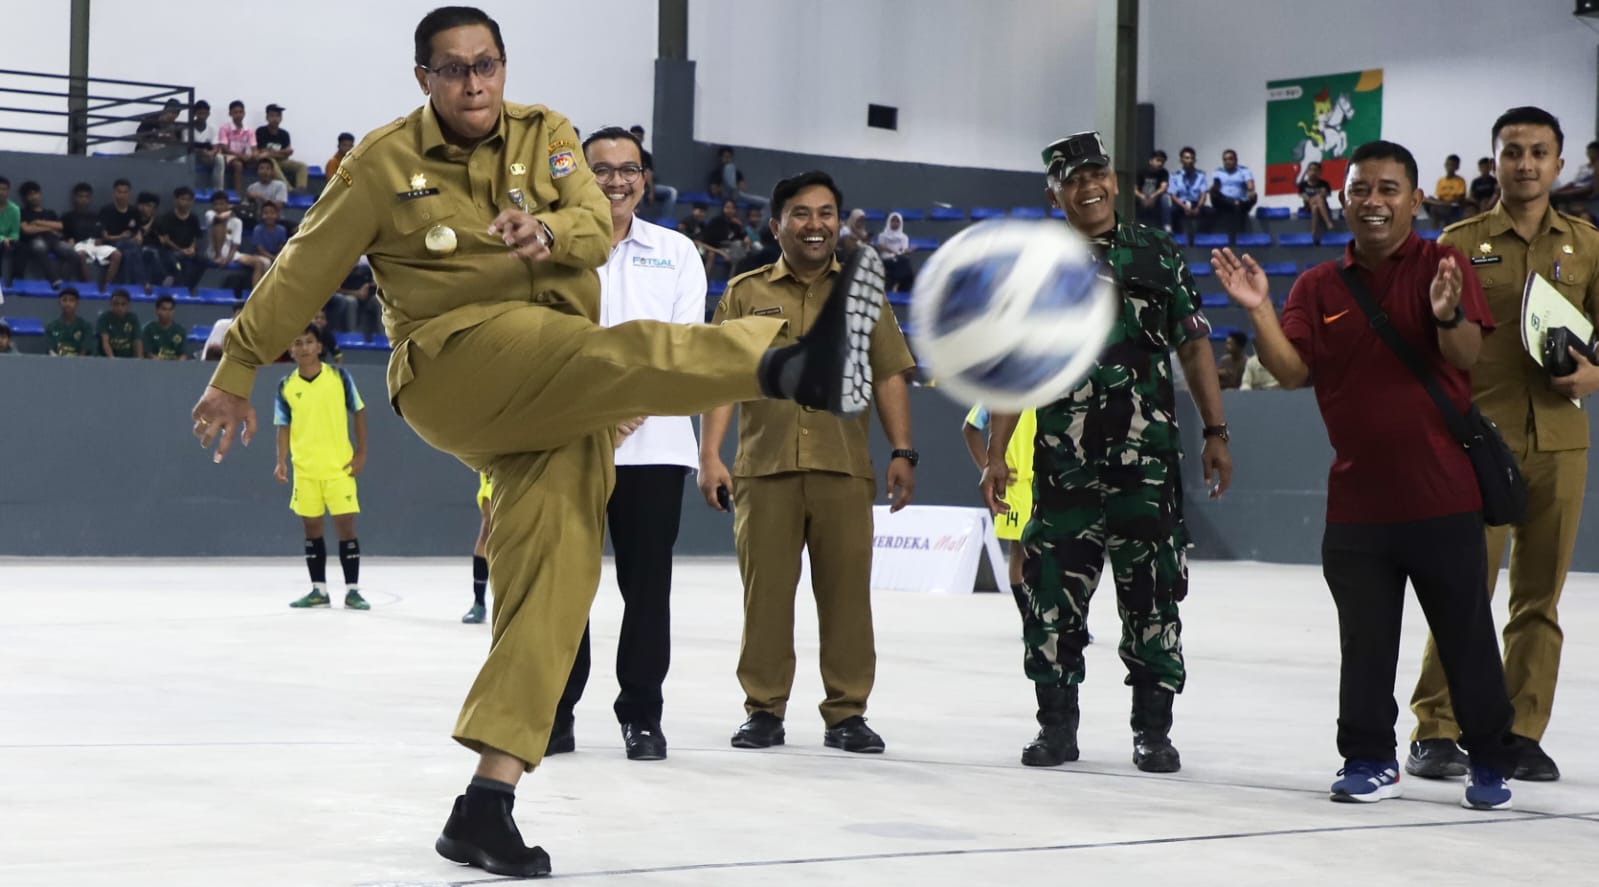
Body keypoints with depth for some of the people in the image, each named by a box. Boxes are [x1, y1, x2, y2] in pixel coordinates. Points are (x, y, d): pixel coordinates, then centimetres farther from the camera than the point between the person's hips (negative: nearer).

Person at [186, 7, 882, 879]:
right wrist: (236, 373, 13)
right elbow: (301, 274, 9)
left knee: (553, 570, -11)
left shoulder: (545, 134, 12)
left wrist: (550, 233, -26)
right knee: (617, 353, -33)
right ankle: (791, 367, -64)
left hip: (555, 404, 4)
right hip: (454, 361, -4)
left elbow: (597, 227, -3)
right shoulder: (385, 163, 3)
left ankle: (487, 802, -11)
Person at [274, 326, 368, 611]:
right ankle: (319, 590, 16)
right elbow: (284, 427, 4)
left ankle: (352, 590, 0)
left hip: (339, 467, -2)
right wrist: (282, 462, -9)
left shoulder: (339, 377, -4)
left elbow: (358, 413, 4)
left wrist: (361, 453, -1)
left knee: (346, 524, -5)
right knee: (312, 527, 7)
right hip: (305, 470, 2)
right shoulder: (286, 387, 0)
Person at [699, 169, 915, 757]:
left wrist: (902, 453, 2)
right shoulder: (745, 293, 11)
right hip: (764, 469, 0)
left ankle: (847, 713, 8)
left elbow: (889, 377, 11)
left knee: (847, 592, 0)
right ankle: (764, 709, 10)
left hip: (844, 469, 1)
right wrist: (709, 455, -3)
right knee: (765, 591, 1)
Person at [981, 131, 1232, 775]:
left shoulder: (1157, 255, 8)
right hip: (1063, 462, 1)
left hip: (1147, 459, 0)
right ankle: (1057, 725, 13)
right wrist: (996, 454, 1)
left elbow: (1194, 346, 10)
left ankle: (1153, 729, 11)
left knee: (1152, 595, 1)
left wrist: (1215, 433, 4)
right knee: (1052, 595, 0)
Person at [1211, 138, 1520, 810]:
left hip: (1442, 493, -3)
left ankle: (1491, 763, 17)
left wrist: (1447, 316, -33)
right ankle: (1369, 761, 21)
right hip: (1356, 497, 3)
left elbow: (1467, 357, -12)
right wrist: (1260, 311, -16)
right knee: (1364, 641, 9)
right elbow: (1292, 371, -2)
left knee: (1466, 635, 5)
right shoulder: (1318, 288, 7)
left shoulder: (1444, 265, -2)